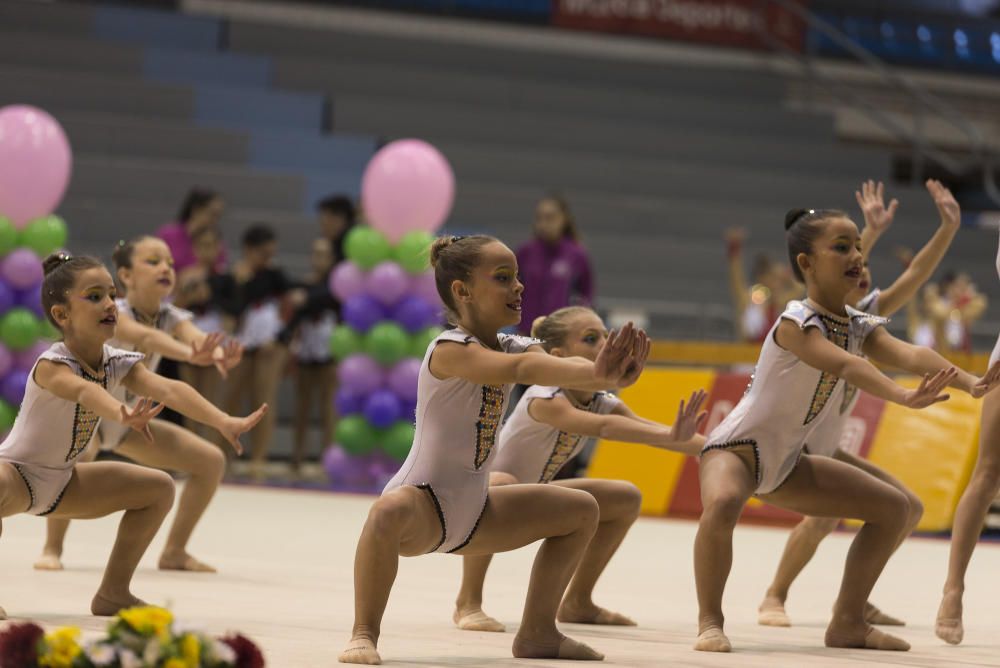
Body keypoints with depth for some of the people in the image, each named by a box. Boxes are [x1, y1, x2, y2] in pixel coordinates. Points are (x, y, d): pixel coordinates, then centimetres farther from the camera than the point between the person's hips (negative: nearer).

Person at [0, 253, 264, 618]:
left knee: (158, 488, 5)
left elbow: (168, 389, -22)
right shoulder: (52, 365, -26)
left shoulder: (117, 363, -7)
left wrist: (223, 422, -38)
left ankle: (113, 593, 8)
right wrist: (122, 415, -70)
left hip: (60, 482, 8)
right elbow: (85, 391, -49)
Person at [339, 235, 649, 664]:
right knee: (389, 512, -43)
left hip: (472, 512, 9)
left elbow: (564, 366, -16)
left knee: (580, 511, 13)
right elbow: (521, 369, -39)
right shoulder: (450, 349, -20)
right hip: (423, 502, -9)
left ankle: (537, 633, 18)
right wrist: (596, 372, -52)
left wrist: (609, 374, -39)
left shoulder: (513, 347, 4)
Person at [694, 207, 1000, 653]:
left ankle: (848, 623, 11)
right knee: (722, 504, -42)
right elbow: (845, 365, -42)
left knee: (893, 508, 7)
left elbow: (906, 354, -20)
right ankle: (710, 621, -25)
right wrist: (904, 396, -57)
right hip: (736, 448, -9)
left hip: (786, 465, 9)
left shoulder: (860, 326, -1)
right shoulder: (796, 322, -24)